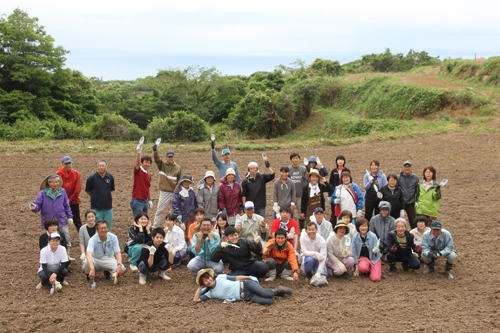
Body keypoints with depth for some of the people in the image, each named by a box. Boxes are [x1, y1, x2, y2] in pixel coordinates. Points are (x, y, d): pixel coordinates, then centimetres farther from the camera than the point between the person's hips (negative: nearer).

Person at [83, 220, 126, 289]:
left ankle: (109, 273, 8)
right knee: (86, 262, -37)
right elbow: (89, 254, -36)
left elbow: (117, 253, -11)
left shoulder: (113, 237, -10)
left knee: (122, 269, -27)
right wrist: (92, 269, -52)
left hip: (109, 260, 2)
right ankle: (89, 278, -4)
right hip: (96, 260, -2)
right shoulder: (93, 239, -20)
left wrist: (119, 265, -30)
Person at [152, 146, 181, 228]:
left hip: (174, 192, 2)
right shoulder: (162, 165, 2)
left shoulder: (178, 168, 6)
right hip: (164, 192, -2)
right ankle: (155, 227, 6)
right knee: (160, 210, -1)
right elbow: (157, 159, -18)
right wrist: (155, 152, -37)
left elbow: (179, 181, 9)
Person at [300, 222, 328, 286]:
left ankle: (321, 277, -36)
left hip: (318, 260, 1)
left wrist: (319, 272, -36)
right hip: (307, 256, -1)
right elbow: (304, 251, -19)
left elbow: (323, 257, -24)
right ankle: (308, 274, -7)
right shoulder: (303, 237, -16)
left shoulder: (322, 241, -18)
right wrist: (315, 253, -38)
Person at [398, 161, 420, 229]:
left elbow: (417, 190, 8)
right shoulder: (398, 177, -4)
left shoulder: (415, 178, 1)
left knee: (413, 221, 5)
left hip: (411, 203, 1)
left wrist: (417, 201, 2)